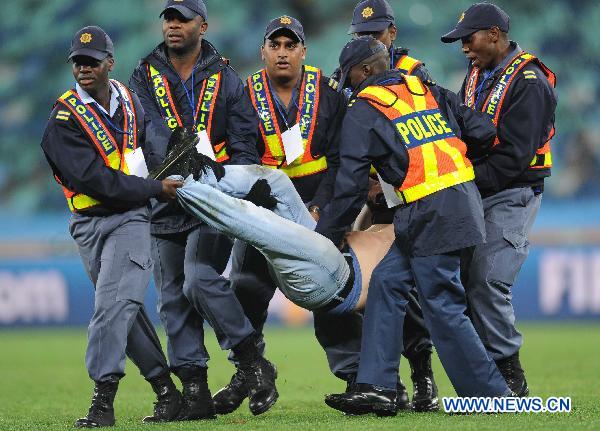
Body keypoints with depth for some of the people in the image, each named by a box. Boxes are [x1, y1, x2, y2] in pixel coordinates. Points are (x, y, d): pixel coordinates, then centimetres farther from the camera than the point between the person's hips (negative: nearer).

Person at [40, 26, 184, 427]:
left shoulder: (129, 100, 8)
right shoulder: (65, 119, -6)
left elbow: (148, 143, 31)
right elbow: (95, 179, -16)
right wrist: (155, 189, -16)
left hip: (130, 217, 0)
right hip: (90, 224, 0)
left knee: (113, 303, -16)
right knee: (127, 309, 4)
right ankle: (166, 390, 14)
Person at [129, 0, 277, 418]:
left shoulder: (225, 79, 6)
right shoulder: (146, 76, 7)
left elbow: (244, 141, 4)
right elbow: (151, 133, -8)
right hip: (166, 203, 3)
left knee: (201, 280, -21)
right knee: (172, 298, 2)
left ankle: (255, 365, -10)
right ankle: (194, 388, 7)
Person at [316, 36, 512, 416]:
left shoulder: (363, 111, -1)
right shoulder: (427, 89, 16)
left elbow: (351, 187, -3)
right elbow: (483, 132, 10)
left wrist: (325, 238, 6)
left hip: (431, 211, -8)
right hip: (465, 197, 8)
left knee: (443, 306, -2)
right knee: (386, 282, 11)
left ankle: (492, 395, 2)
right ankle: (377, 388, 6)